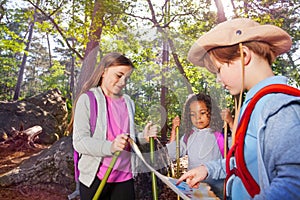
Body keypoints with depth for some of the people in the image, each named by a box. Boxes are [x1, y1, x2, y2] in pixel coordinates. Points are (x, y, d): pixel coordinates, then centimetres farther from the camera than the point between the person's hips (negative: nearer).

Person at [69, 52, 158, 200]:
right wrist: (110, 147, -29)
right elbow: (79, 142, -14)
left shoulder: (128, 102, 8)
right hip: (95, 178, -4)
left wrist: (143, 137, -3)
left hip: (125, 177, 4)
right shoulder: (87, 99, -7)